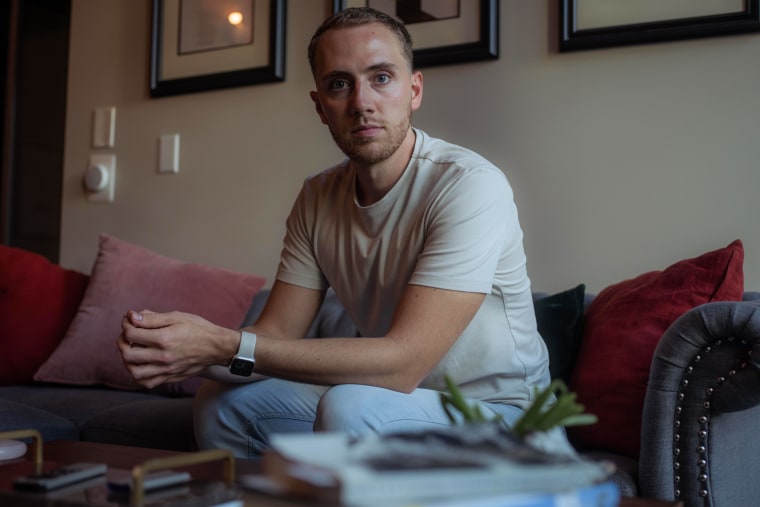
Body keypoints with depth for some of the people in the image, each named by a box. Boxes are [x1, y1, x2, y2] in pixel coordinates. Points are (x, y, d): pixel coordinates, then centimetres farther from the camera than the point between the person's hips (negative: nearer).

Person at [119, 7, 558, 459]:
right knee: (221, 403, -2)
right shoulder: (319, 198, -1)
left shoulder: (469, 185, -25)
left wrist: (226, 346, -32)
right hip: (401, 391, 6)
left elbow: (402, 362, -30)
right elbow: (277, 335, -2)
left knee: (350, 407, -33)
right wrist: (179, 351, -24)